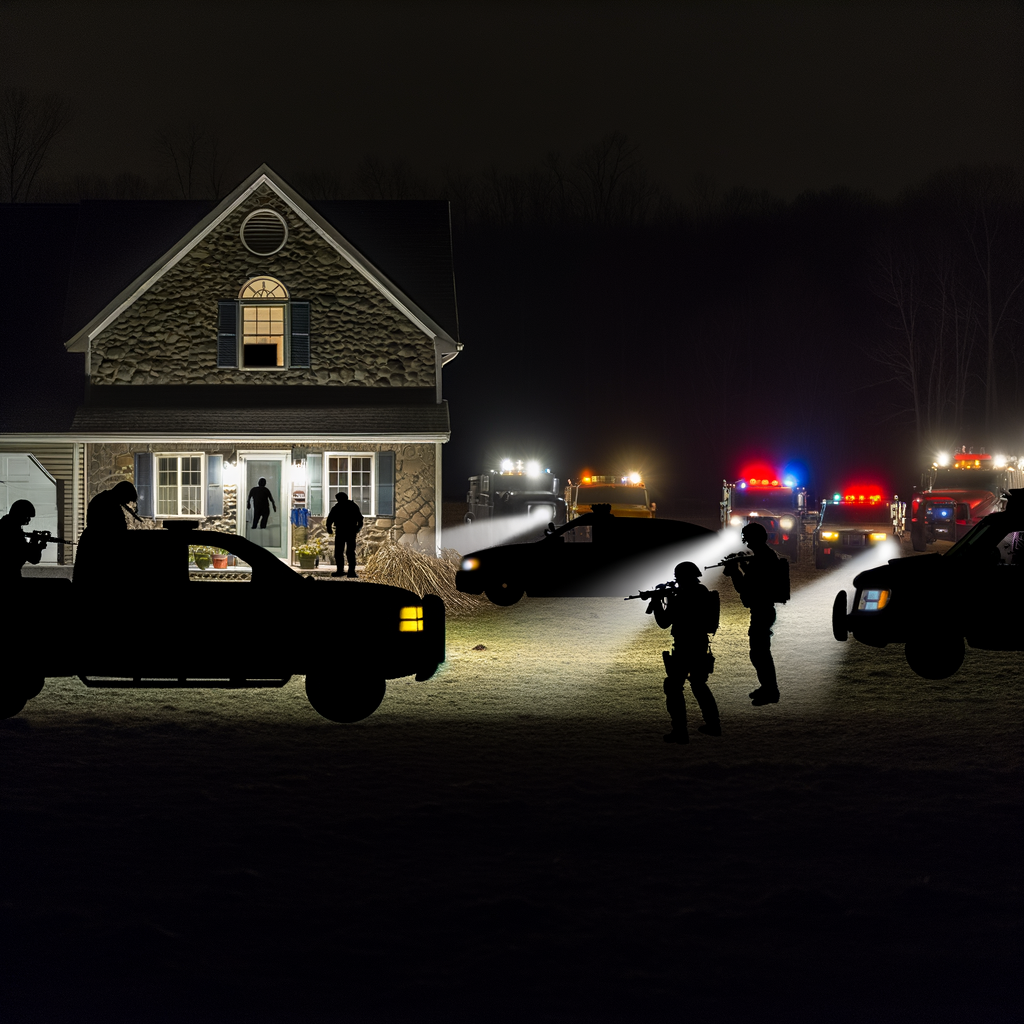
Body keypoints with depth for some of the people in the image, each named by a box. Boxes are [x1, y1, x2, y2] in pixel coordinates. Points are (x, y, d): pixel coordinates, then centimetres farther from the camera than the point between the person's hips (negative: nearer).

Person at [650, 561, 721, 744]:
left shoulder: (681, 597, -19)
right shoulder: (702, 592, 6)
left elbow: (664, 622, -12)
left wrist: (657, 602, 0)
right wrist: (670, 598, 13)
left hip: (683, 649, -8)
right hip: (701, 646, 8)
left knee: (673, 687, 0)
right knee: (699, 684, 23)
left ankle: (680, 732, -4)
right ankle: (713, 724, 27)